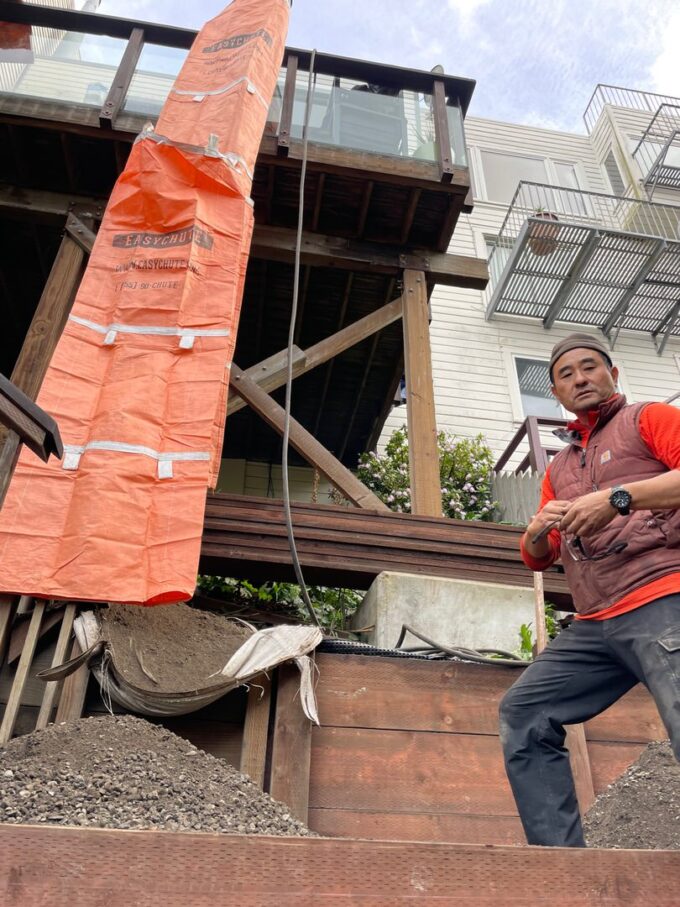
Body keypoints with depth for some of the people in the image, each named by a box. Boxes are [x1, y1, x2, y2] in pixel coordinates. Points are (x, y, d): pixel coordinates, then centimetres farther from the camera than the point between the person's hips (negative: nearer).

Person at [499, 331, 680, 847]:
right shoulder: (559, 467, 25)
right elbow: (536, 558, 22)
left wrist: (617, 498, -20)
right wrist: (539, 531, 0)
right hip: (595, 625, 7)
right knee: (523, 713, 1)